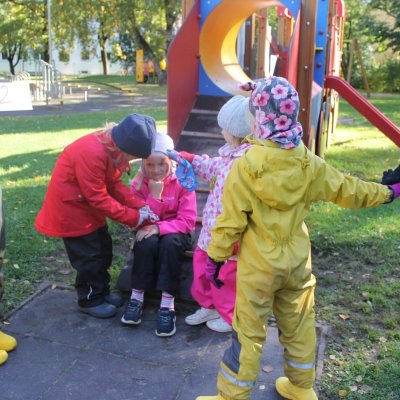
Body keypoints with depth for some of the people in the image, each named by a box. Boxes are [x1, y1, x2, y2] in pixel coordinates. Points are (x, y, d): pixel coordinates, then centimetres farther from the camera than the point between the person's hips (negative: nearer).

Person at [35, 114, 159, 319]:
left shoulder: (112, 146, -7)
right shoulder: (92, 154, -34)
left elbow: (114, 184, 0)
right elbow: (99, 198, -28)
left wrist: (140, 206, -11)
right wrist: (133, 217, -22)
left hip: (88, 204, 9)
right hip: (70, 206, -9)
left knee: (104, 248, 15)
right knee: (89, 255, 0)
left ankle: (102, 291, 31)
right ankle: (90, 300, 19)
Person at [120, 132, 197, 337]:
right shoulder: (139, 183, -8)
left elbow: (187, 221, -19)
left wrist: (159, 227, -31)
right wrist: (154, 194, -27)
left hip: (176, 233, -1)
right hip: (149, 232, 2)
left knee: (170, 242, -35)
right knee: (147, 242, -33)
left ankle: (167, 306, -33)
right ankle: (136, 298, -22)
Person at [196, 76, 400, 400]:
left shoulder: (245, 166, -21)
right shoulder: (310, 164, -9)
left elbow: (231, 221, -16)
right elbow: (347, 190, 4)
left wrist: (216, 256, -2)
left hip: (258, 266, -4)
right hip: (297, 261, 4)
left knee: (249, 333, 7)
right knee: (299, 326, 21)